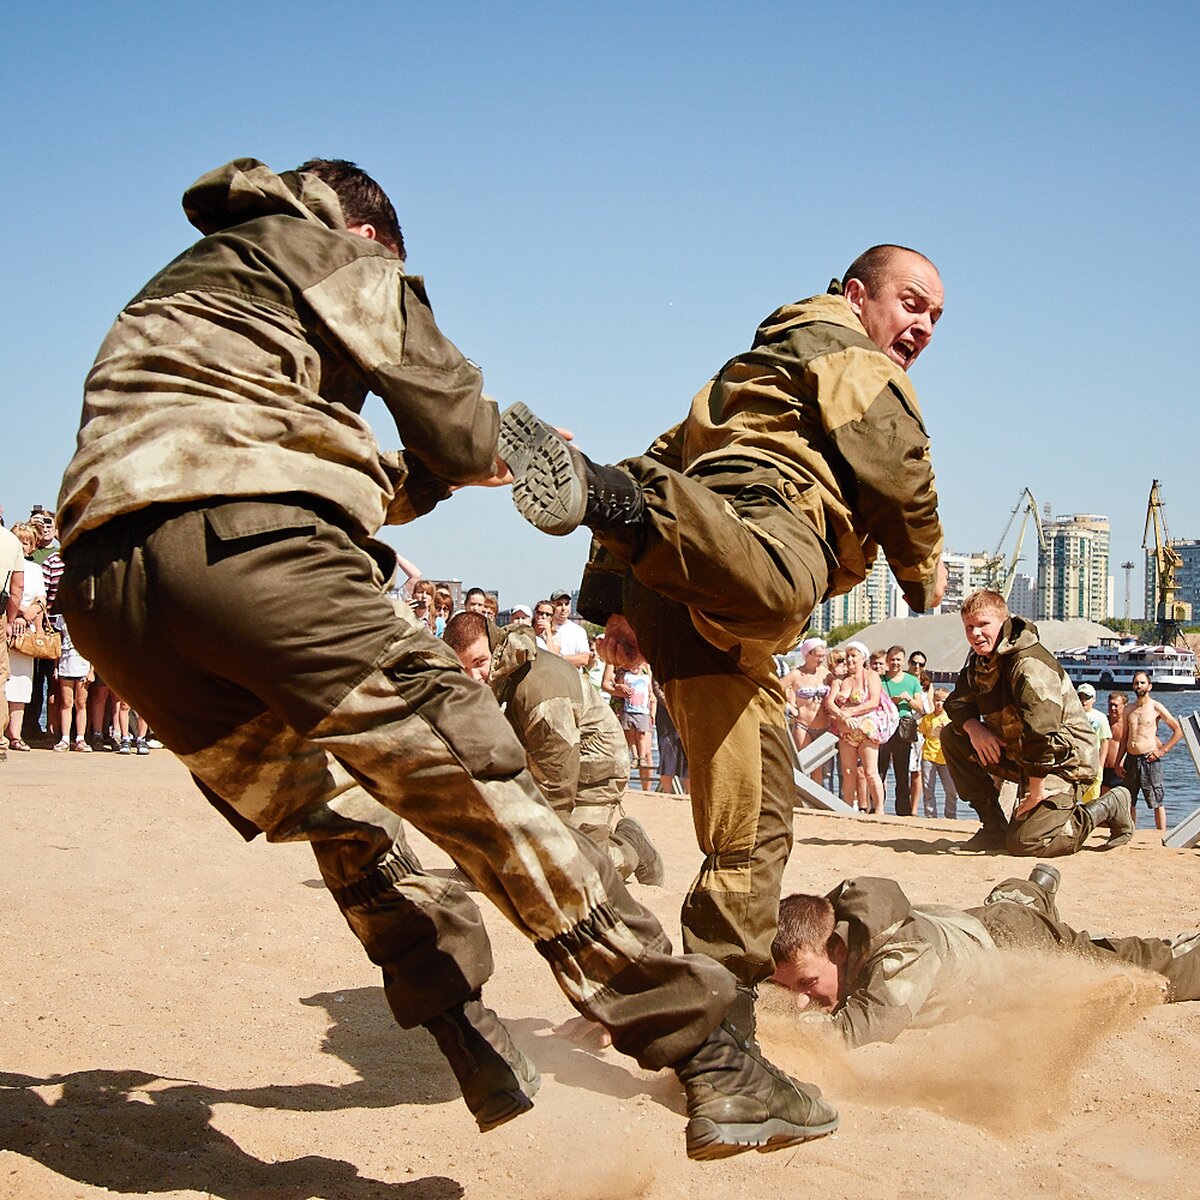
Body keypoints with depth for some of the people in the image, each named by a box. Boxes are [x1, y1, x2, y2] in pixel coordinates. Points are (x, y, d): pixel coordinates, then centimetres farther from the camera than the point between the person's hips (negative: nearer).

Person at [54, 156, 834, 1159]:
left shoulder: (181, 286, 38)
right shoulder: (341, 257, 16)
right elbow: (458, 430, 11)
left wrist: (424, 476, 44)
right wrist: (481, 455, 35)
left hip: (103, 580, 8)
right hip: (248, 545, -8)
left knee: (330, 803, 22)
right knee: (481, 786, -10)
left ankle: (478, 1051, 16)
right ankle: (715, 1063, -12)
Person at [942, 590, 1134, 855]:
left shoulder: (1029, 664, -26)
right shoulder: (979, 660, 3)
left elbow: (1042, 731, -31)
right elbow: (957, 702, 10)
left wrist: (1036, 790, -27)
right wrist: (973, 727, -13)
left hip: (1063, 761, -9)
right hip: (1017, 752, 9)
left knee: (1024, 842, -20)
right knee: (952, 737, -2)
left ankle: (1107, 808, 3)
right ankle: (994, 826, 2)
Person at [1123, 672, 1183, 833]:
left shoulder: (1156, 708, -2)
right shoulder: (1129, 710, 12)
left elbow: (1179, 730, -2)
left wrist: (1162, 750, -7)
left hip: (1149, 760, -5)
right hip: (1131, 759, 5)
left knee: (1157, 802, -5)